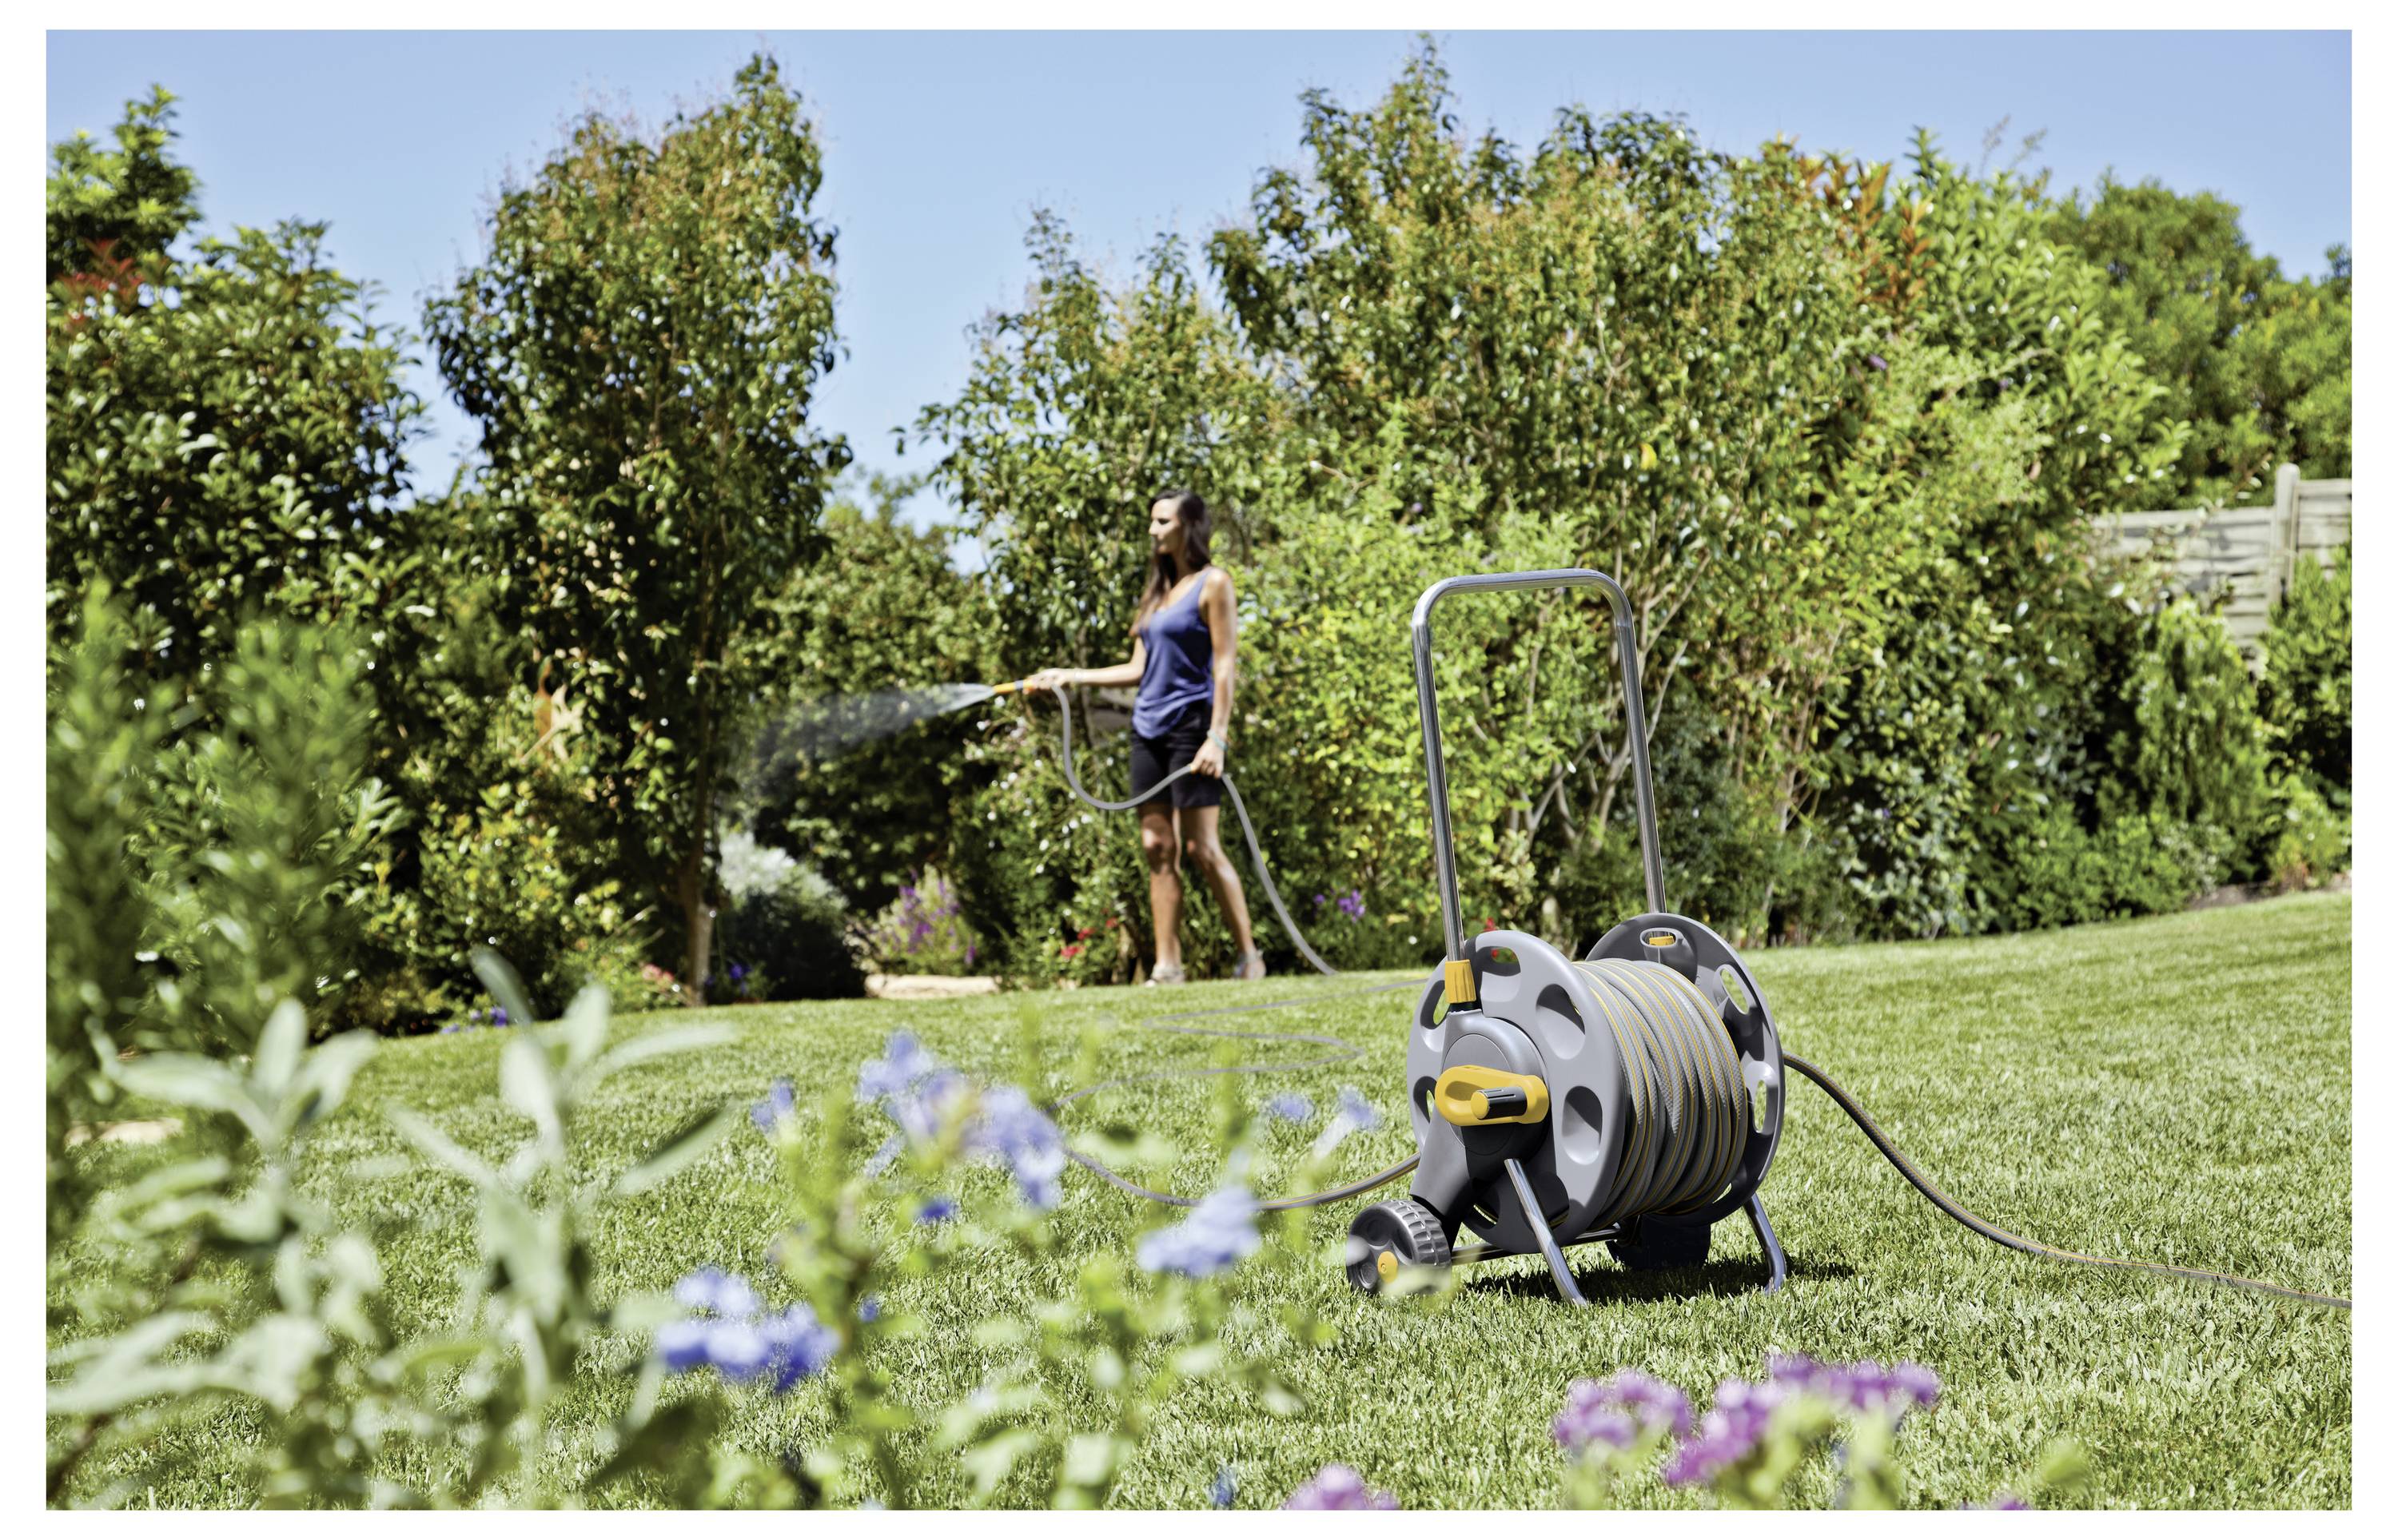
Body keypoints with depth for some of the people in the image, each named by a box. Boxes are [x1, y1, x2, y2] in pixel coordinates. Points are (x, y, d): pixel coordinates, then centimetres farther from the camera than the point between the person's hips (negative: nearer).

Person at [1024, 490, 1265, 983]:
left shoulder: (1212, 583, -4)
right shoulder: (1159, 590, 18)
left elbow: (1224, 666, -10)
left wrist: (1217, 737, -17)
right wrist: (1071, 676, 14)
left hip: (1191, 727, -7)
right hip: (1149, 729, 7)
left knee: (1201, 848, -8)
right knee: (1158, 849, 3)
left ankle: (1249, 958, 0)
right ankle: (1167, 968, 3)